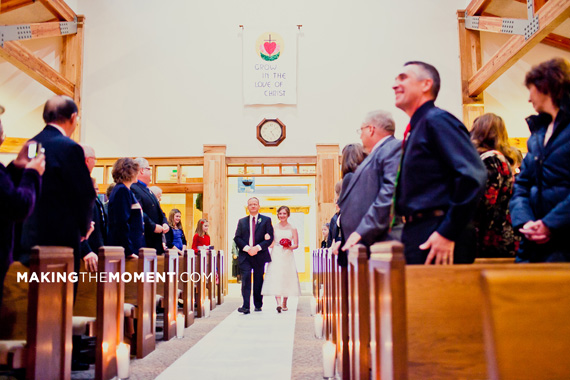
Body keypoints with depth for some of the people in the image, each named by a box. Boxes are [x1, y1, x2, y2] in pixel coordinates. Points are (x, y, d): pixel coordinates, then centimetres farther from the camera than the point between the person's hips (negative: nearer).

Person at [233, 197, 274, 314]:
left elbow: (270, 238, -2)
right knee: (245, 279, -11)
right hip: (245, 256, 1)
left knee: (258, 281, 7)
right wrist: (247, 248, -12)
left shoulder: (266, 220, 6)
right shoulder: (242, 221, 12)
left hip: (260, 255, -1)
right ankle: (245, 306, -13)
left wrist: (258, 247, -14)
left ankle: (258, 305, 20)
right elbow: (237, 238, 4)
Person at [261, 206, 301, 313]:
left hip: (288, 256, 0)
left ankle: (284, 303, 17)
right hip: (276, 256, 0)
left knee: (287, 279, 2)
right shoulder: (274, 228, 9)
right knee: (275, 277, -14)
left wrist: (290, 247, -15)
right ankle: (278, 303, -22)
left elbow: (296, 245, 4)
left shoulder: (292, 229, 6)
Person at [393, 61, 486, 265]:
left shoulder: (437, 120, -9)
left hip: (438, 238, -9)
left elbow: (473, 176, -21)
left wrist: (447, 233, -21)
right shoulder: (414, 130, 20)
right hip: (415, 236, 9)